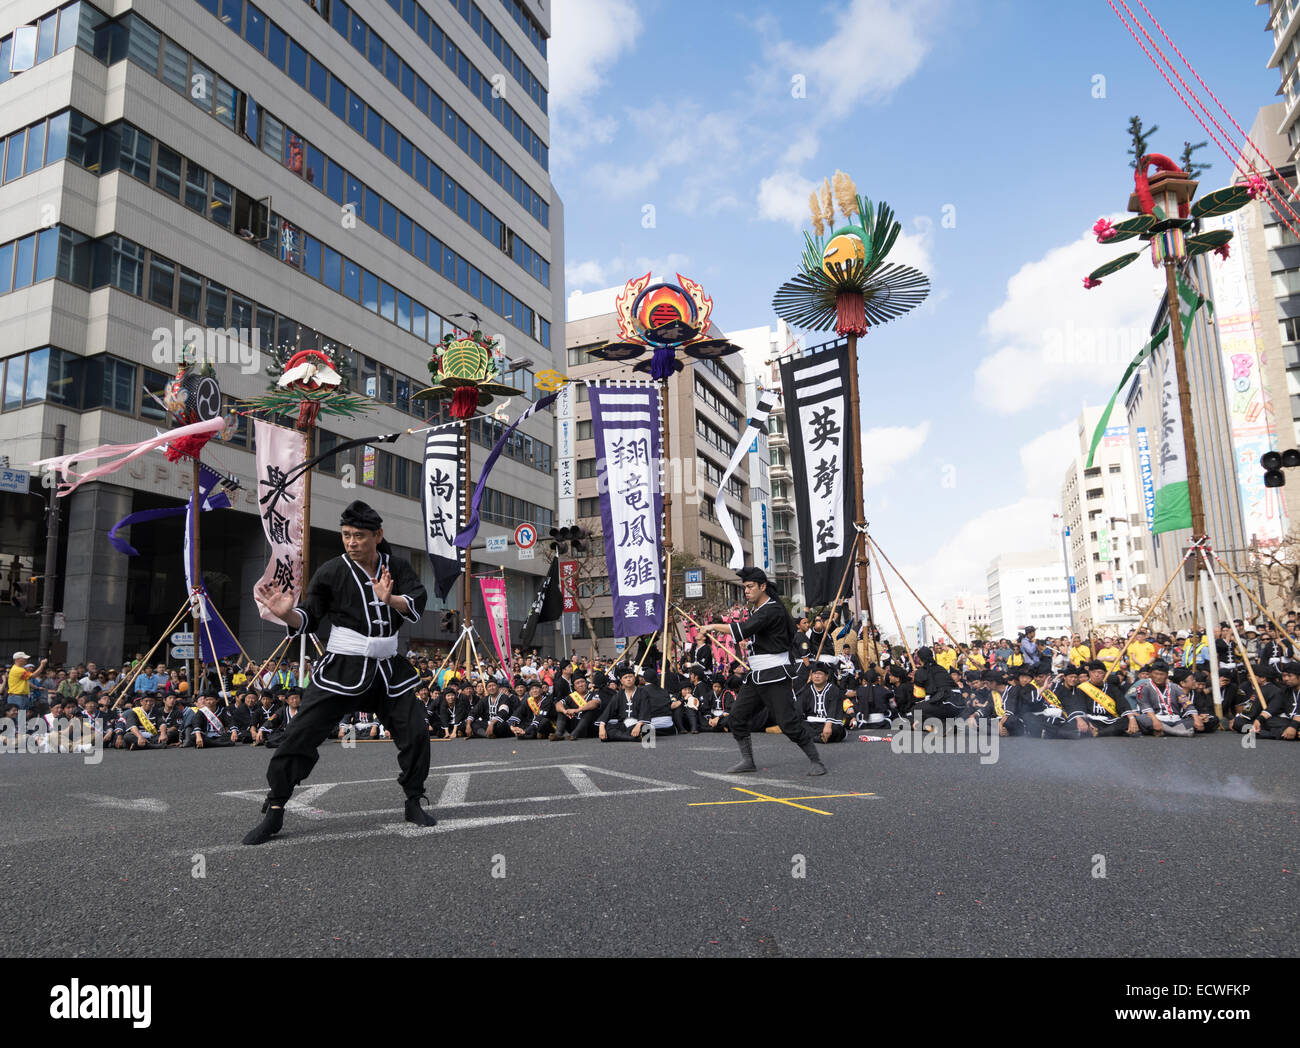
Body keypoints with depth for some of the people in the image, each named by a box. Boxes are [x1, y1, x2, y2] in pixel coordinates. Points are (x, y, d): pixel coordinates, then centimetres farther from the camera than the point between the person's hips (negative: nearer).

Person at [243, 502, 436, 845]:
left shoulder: (398, 568, 2)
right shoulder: (331, 572, -5)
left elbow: (417, 606, -12)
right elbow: (308, 620, -2)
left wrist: (390, 600, -32)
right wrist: (286, 613, -24)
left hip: (388, 669, 3)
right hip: (342, 668, -2)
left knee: (416, 733, 1)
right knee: (300, 736, -9)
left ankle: (414, 804, 20)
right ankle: (274, 812, 6)